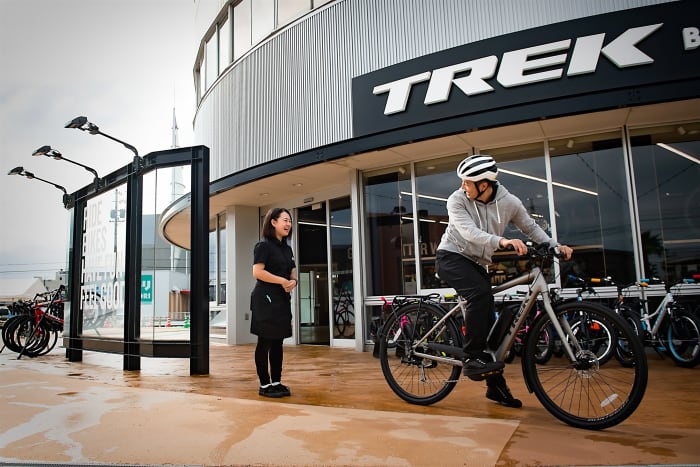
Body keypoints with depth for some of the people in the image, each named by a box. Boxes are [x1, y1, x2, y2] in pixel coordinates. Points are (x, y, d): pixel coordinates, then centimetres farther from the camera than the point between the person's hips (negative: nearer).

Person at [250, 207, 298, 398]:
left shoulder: (287, 248, 16)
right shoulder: (264, 245, -7)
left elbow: (292, 273, 19)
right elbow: (257, 272, -17)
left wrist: (293, 281, -4)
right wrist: (282, 281, -18)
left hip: (283, 300, 8)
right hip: (266, 299, -8)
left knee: (278, 342, 11)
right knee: (265, 343, 0)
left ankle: (277, 382, 19)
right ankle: (265, 385, 8)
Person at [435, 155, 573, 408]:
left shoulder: (509, 202, -7)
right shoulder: (457, 200, -17)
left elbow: (531, 227, 7)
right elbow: (469, 231, -31)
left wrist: (555, 246, -9)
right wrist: (501, 241, -48)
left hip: (477, 263, 4)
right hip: (451, 256, -4)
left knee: (488, 320, 4)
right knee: (480, 293, -33)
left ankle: (496, 385, 16)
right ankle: (472, 358, -23)